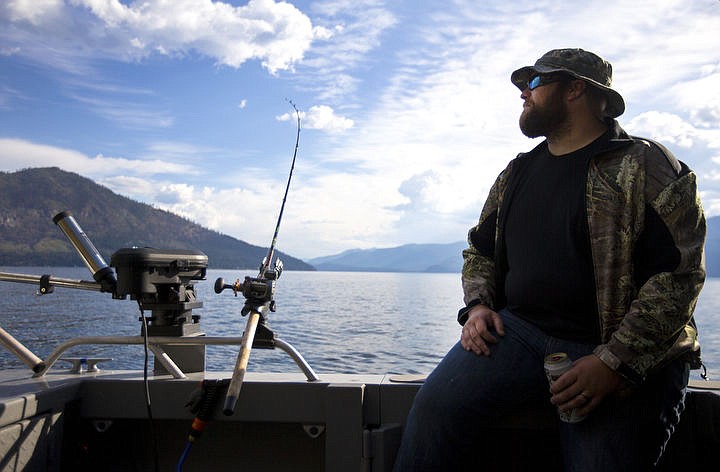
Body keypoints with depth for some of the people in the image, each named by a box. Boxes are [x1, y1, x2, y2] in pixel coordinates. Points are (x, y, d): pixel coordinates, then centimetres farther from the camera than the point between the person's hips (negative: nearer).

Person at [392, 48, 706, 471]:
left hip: (627, 358, -3)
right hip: (518, 330, 4)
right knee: (435, 407, -19)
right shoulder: (516, 173, 17)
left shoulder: (643, 167, -3)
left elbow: (681, 273, -10)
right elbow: (481, 249, 25)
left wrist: (613, 363, -18)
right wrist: (478, 305, 4)